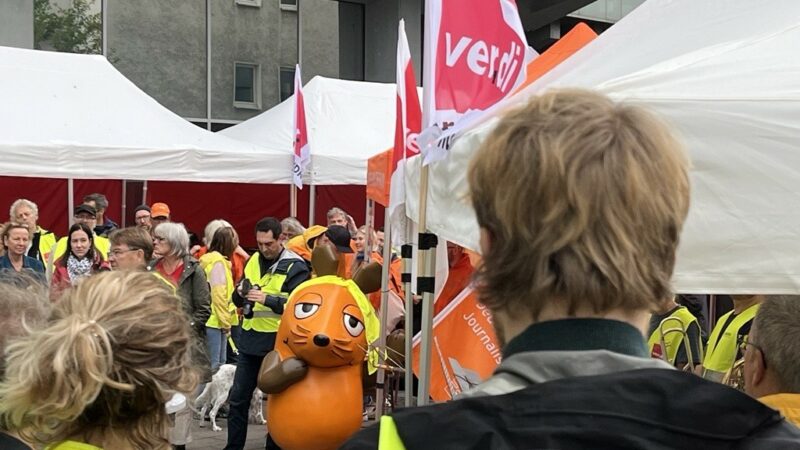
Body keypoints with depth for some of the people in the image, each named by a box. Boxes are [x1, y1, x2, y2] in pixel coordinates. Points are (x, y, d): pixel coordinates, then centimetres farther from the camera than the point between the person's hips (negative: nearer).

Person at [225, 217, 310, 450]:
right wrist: (241, 293, -10)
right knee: (238, 398, 10)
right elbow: (238, 301, 13)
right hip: (249, 339, 6)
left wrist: (266, 299, -28)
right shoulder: (252, 261, 10)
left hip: (278, 342, -6)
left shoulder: (295, 267, -8)